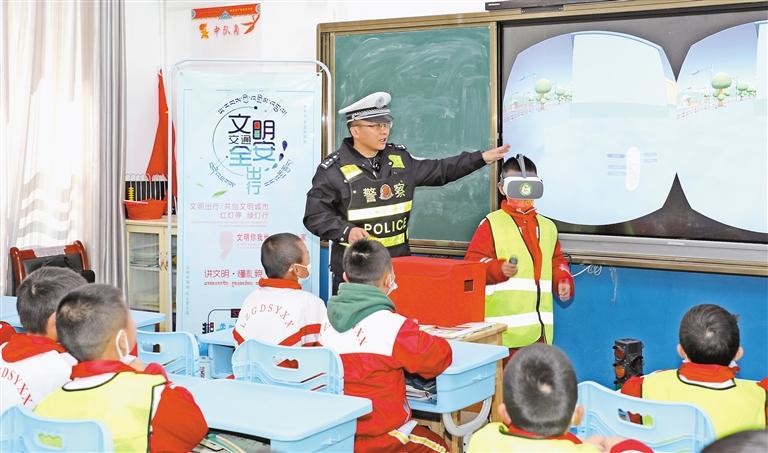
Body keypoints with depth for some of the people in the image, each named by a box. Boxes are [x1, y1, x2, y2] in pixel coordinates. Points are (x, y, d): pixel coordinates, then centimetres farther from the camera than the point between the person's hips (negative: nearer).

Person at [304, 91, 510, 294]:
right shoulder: (334, 169, -7)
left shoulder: (399, 158, 10)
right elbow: (315, 216, -7)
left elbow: (439, 171, 17)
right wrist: (346, 231, -23)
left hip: (399, 260, 5)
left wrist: (481, 158, 11)